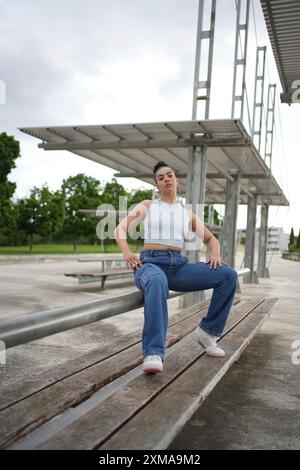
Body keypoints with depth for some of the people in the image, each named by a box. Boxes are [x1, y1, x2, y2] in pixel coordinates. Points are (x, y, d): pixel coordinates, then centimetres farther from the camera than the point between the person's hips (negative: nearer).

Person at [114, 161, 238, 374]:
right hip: (151, 264, -4)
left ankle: (207, 331, -5)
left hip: (179, 266, 4)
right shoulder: (147, 205, 13)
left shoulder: (188, 213, 21)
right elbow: (120, 229, 4)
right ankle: (153, 355, -49)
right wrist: (127, 252, -18)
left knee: (229, 275, -18)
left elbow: (211, 239, 22)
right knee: (157, 281, -44)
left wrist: (215, 254, -3)